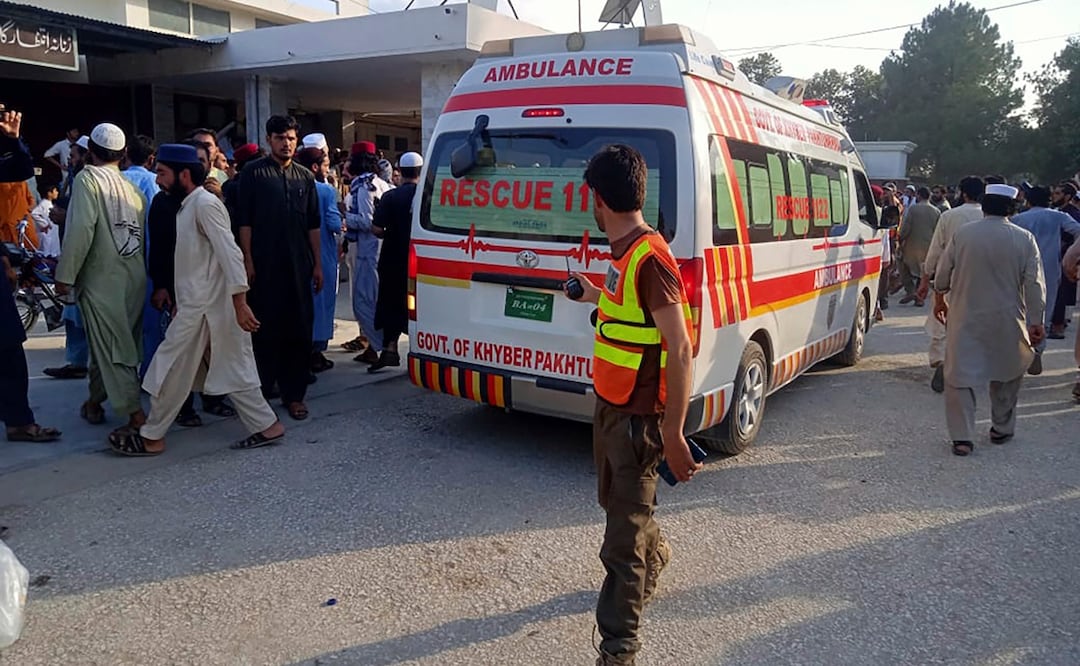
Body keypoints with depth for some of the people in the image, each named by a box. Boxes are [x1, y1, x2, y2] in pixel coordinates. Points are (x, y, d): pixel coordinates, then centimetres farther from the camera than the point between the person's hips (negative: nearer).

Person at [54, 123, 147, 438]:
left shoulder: (88, 178, -7)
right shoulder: (132, 185, 9)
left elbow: (81, 229, -17)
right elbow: (143, 231, 6)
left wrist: (65, 274, -12)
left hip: (102, 278, -6)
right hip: (135, 278, 6)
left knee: (112, 348, -4)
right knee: (108, 343, 19)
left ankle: (136, 416, -9)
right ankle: (94, 401, 33)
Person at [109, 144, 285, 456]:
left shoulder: (205, 203, -14)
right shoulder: (188, 206, 16)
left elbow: (229, 253, -22)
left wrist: (240, 303, -27)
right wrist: (179, 299, 21)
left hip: (203, 307, -9)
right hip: (197, 303, 9)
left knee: (171, 371, 2)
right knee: (231, 370, 10)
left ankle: (151, 437, 15)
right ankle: (266, 425, 14)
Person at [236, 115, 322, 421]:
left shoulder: (305, 177, 13)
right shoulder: (254, 173, 2)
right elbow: (244, 221, -2)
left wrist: (317, 264, 9)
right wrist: (248, 260, -9)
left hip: (298, 266, 3)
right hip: (264, 266, -3)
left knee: (299, 330, 5)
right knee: (265, 329, 2)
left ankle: (294, 394, 14)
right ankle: (262, 390, 14)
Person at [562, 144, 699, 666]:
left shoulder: (649, 258, -24)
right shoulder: (626, 252, 4)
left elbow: (680, 350, -25)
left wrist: (673, 434, -26)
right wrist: (596, 297, 35)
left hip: (638, 417, -10)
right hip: (610, 406, 10)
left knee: (622, 539, -1)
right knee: (617, 503, 29)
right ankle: (653, 559, 56)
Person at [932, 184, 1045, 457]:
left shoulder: (962, 234, -4)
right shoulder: (1024, 239, -4)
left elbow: (942, 273, 4)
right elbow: (1034, 284, -5)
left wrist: (939, 299, 21)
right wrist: (1036, 321, 0)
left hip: (965, 317, -1)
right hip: (1006, 321, 1)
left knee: (960, 376, 3)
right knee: (1007, 373, 21)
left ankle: (962, 437, -1)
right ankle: (1002, 429, 30)